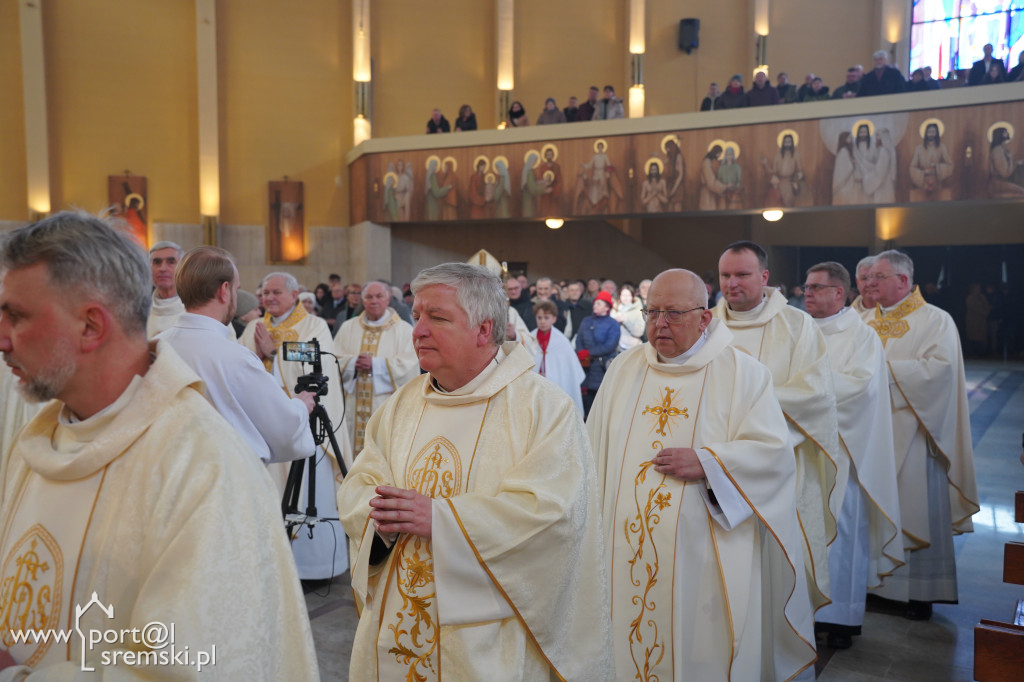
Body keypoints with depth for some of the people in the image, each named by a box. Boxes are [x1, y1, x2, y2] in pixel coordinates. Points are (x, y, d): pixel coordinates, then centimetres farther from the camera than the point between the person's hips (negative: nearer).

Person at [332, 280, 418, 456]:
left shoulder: (404, 330, 3)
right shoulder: (348, 328, 14)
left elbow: (409, 366, -7)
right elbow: (335, 361, 8)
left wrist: (375, 364, -14)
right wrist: (353, 363, -12)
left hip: (387, 408, -3)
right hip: (353, 407, 3)